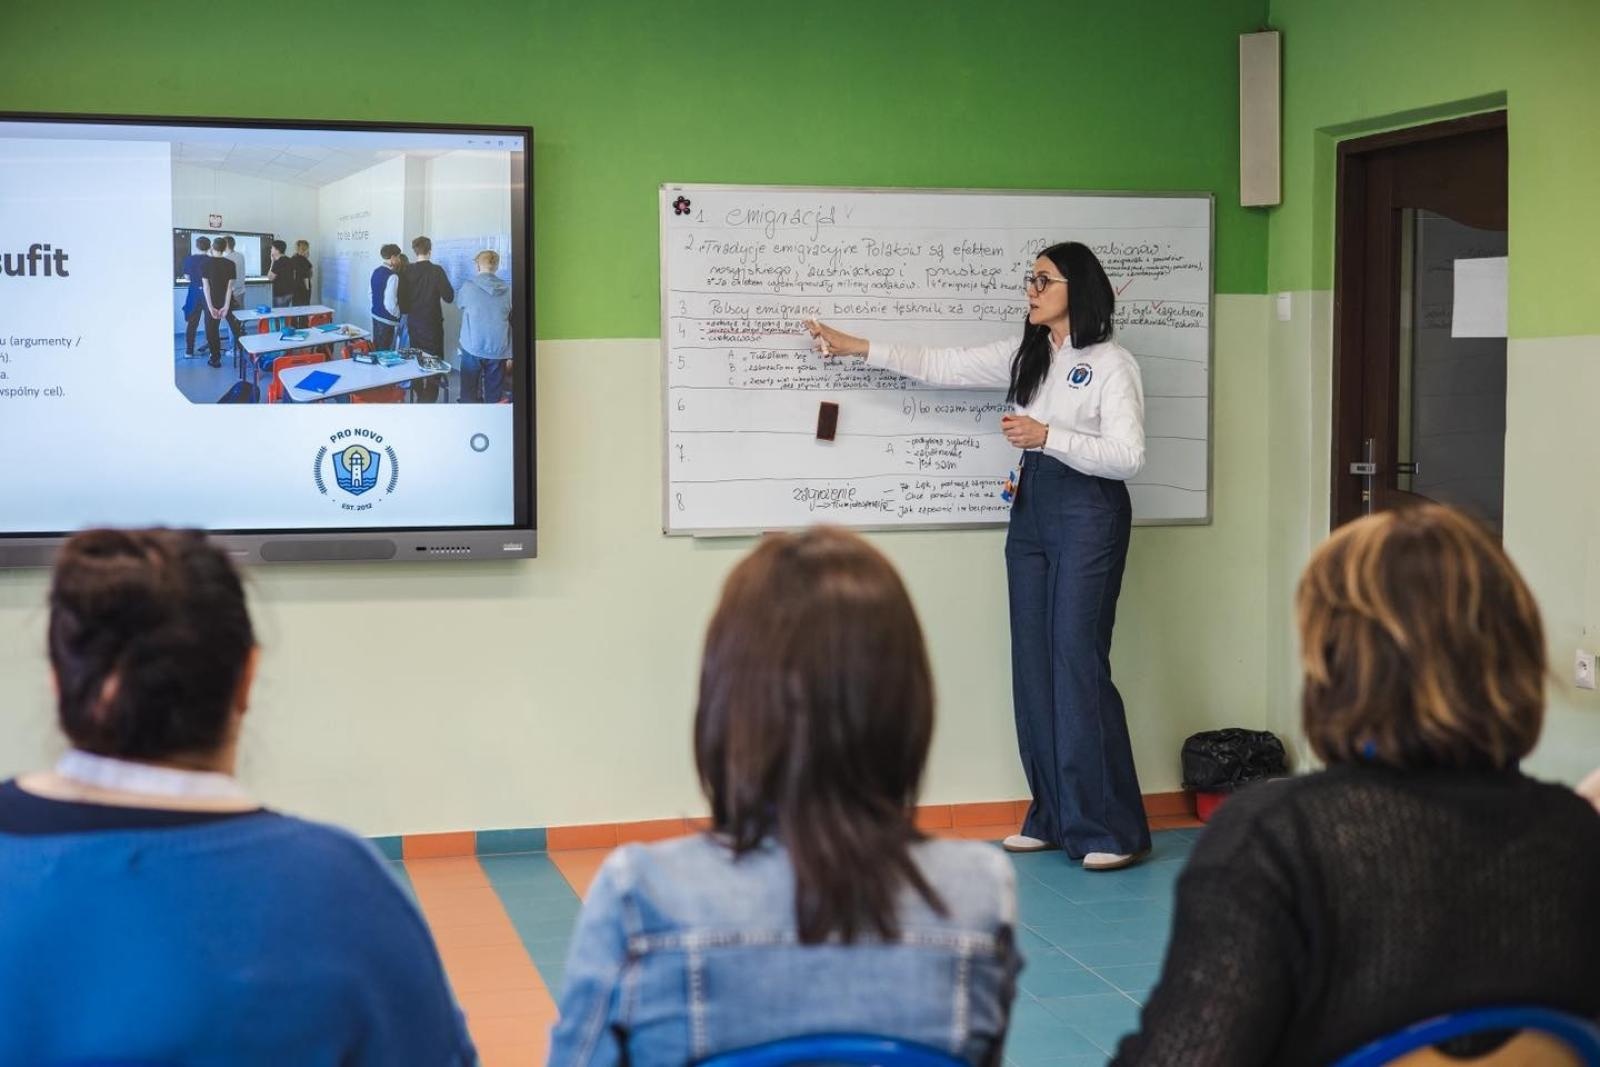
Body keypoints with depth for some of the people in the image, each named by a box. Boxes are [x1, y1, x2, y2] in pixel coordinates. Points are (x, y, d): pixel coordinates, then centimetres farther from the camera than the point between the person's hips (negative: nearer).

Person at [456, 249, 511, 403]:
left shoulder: (468, 287, -2)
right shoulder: (507, 290, 2)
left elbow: (459, 304, 19)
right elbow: (513, 325, 3)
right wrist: (510, 355, 7)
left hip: (472, 349, -1)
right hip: (498, 351, 2)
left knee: (469, 396, 6)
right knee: (493, 396, 5)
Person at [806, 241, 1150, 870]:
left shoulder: (1112, 365, -6)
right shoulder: (1024, 356, 13)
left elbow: (1127, 457, -14)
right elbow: (942, 367, 14)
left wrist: (1046, 436, -19)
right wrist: (858, 347, 11)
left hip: (1088, 512, -7)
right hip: (1031, 506, 7)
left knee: (1078, 661, -10)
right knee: (1032, 663, 5)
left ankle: (1112, 830, -5)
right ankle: (1054, 818, 13)